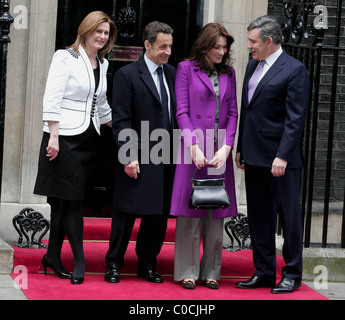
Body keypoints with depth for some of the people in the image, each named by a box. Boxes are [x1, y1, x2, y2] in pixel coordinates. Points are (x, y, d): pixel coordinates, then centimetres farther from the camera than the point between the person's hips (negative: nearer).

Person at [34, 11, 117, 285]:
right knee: (72, 200, -4)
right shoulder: (65, 58, -7)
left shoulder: (102, 64, 14)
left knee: (65, 200, 9)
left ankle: (53, 256, 16)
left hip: (89, 139, 6)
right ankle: (79, 262, 0)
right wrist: (53, 136, -18)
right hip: (65, 138, -6)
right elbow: (52, 99, -12)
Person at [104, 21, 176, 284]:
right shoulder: (127, 75, -5)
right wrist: (129, 156, -14)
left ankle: (148, 265, 20)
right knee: (126, 213, 2)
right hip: (138, 160, -5)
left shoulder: (172, 73, 12)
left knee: (159, 215, 9)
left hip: (166, 159, 5)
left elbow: (178, 112, 13)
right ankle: (114, 265, 12)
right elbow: (122, 121, -8)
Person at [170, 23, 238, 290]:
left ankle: (211, 272, 12)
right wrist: (194, 147, -12)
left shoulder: (228, 73, 13)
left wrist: (226, 148, -5)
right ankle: (188, 271, 5)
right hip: (193, 150, -4)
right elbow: (182, 111, -2)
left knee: (216, 214, 5)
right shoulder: (186, 69, 3)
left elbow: (233, 113, 9)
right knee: (190, 212, -2)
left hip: (220, 153, 4)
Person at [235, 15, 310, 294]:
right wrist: (241, 149, 17)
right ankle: (264, 272, 20)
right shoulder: (253, 66, 14)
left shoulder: (294, 70, -10)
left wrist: (283, 156, -19)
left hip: (281, 159, -8)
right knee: (259, 217, 12)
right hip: (255, 156, 8)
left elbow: (295, 119, -14)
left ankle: (292, 275, 9)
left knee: (289, 215, 1)